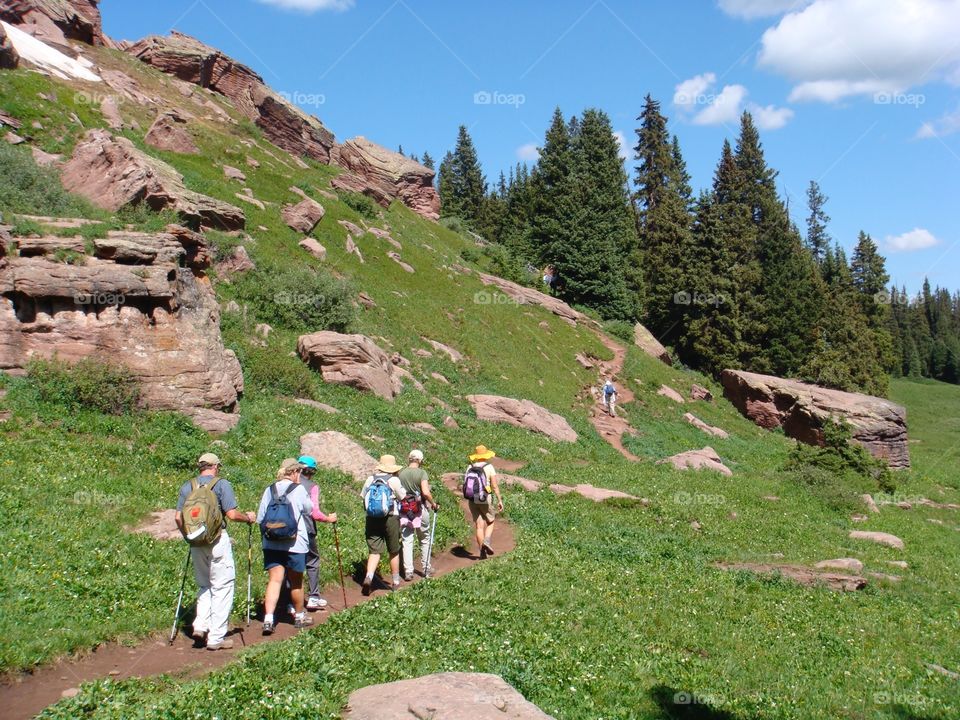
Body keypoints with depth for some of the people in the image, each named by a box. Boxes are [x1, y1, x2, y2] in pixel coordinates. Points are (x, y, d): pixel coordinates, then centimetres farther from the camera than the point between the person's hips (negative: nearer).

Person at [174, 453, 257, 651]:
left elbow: (178, 517, 6)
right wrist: (248, 517, 6)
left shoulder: (187, 486, 9)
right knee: (222, 587, 3)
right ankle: (216, 638, 4)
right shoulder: (221, 484, -6)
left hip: (196, 543, 5)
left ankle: (201, 626, 7)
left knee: (205, 585, 21)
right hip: (218, 541, -5)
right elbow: (232, 515, -12)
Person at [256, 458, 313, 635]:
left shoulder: (269, 490, 5)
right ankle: (299, 616, 27)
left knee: (274, 580, 1)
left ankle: (268, 619, -12)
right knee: (296, 582, 12)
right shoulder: (298, 489, -7)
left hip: (271, 544, 3)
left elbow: (260, 518, 6)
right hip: (294, 544, -3)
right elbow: (309, 510, 7)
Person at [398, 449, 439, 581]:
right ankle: (426, 568, 21)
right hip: (419, 510, -2)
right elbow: (426, 492, -19)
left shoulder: (401, 473, 1)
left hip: (404, 510, 2)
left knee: (406, 541, 7)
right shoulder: (422, 473, -10)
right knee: (424, 540, 15)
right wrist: (434, 504, -5)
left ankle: (408, 571, 4)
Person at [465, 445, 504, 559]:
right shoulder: (489, 467, -6)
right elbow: (495, 486, -9)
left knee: (479, 526, 8)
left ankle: (482, 552, 6)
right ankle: (487, 541, -8)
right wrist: (500, 500, -5)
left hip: (472, 499, 3)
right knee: (490, 522, 16)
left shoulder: (470, 467, 5)